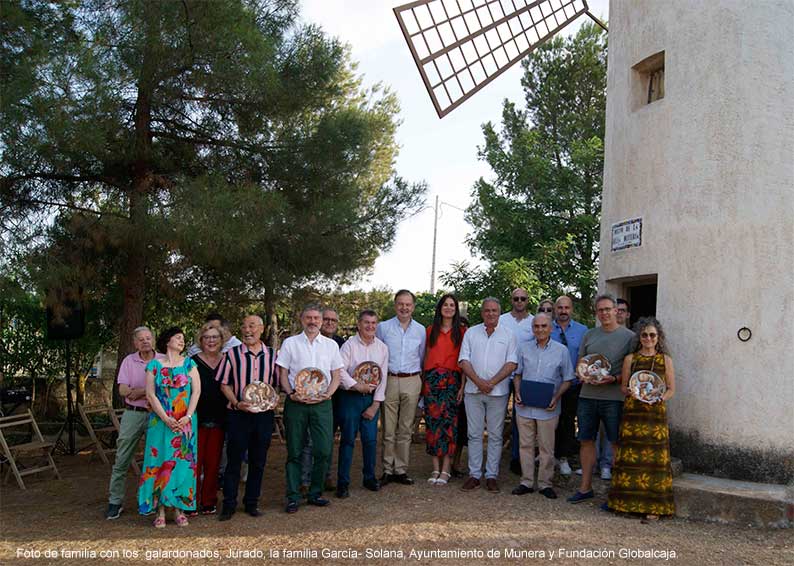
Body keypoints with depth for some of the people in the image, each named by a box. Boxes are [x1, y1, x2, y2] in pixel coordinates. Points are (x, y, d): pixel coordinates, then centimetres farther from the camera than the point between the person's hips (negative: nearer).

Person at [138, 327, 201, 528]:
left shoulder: (189, 364, 7)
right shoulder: (154, 365, 4)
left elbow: (197, 391, 1)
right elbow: (151, 394, -1)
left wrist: (188, 417, -11)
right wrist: (166, 419, -11)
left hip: (185, 422, 1)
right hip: (161, 421, -1)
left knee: (182, 462, 1)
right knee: (160, 461, -2)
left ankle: (179, 509, 9)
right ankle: (161, 510, 4)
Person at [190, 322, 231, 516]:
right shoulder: (193, 362, -1)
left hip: (219, 421, 3)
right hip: (197, 420, -3)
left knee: (213, 463, 7)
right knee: (194, 462, -3)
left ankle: (209, 502, 18)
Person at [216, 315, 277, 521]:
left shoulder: (272, 355, 6)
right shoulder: (232, 354, 0)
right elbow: (224, 384, 1)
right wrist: (236, 403, -12)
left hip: (264, 414, 2)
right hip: (238, 413, -2)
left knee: (258, 461, 9)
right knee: (234, 460, 2)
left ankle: (252, 503, 22)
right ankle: (229, 505, 13)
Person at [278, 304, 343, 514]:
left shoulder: (331, 345, 11)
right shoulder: (290, 343, 6)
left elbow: (336, 376, 11)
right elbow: (283, 374, 5)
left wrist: (327, 394, -6)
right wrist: (291, 393, -10)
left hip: (322, 404, 1)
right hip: (296, 403, -1)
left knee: (324, 450, -1)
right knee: (294, 451, 2)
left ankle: (315, 493, 15)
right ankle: (293, 497, 10)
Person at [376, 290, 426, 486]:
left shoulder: (420, 330, 10)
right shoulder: (383, 327, 4)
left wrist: (420, 380, 14)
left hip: (411, 382, 2)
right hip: (389, 381, -2)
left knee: (406, 429, 6)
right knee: (388, 430, -1)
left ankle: (401, 470, 14)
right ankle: (388, 470, 7)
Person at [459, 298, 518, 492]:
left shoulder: (508, 335, 4)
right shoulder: (471, 333, 8)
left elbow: (511, 363, -3)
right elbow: (464, 361, 2)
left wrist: (492, 382, -12)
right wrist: (478, 381, -11)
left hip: (498, 391, -1)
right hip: (473, 390, 1)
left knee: (495, 435, 4)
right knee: (474, 434, 4)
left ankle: (491, 475, 11)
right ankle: (474, 474, 11)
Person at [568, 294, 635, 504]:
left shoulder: (629, 336, -1)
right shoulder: (589, 335, 13)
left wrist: (614, 379, -18)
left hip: (614, 398, -4)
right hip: (587, 395, 4)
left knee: (617, 444, 1)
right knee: (586, 441, 9)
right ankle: (585, 488, 21)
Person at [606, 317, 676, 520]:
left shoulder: (665, 360, 7)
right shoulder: (630, 359, 9)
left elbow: (671, 389, 8)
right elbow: (623, 387, 10)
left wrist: (661, 397, -12)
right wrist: (630, 392, -12)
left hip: (656, 414, -1)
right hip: (632, 413, 1)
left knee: (654, 457, -2)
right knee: (630, 456, 0)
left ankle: (653, 506, 4)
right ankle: (628, 502, 10)